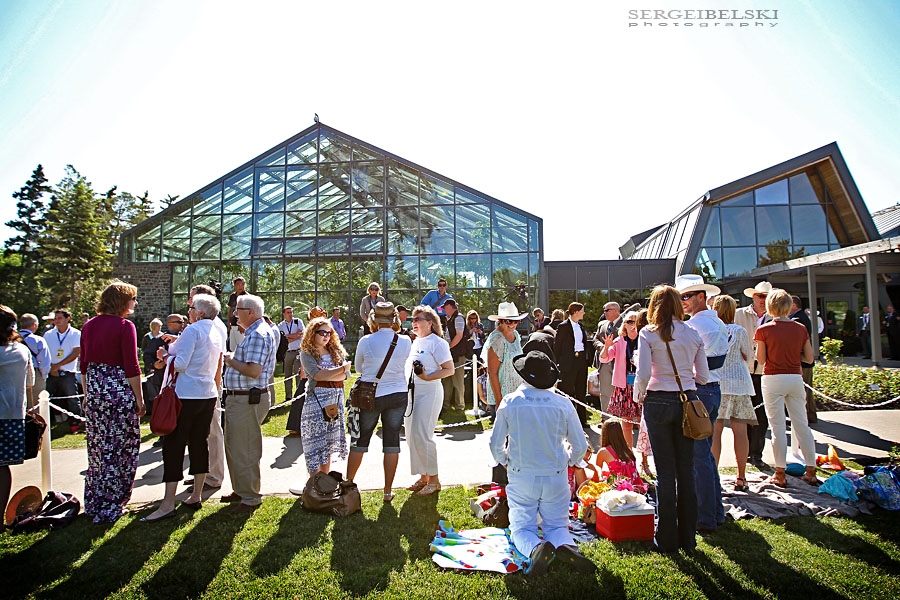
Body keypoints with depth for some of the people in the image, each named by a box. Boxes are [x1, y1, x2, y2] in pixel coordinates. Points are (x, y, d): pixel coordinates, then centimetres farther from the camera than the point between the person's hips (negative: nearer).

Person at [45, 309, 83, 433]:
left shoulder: (76, 334, 1)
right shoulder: (49, 335, 10)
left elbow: (76, 353, -5)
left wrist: (58, 365, -10)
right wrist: (51, 367, -9)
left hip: (68, 373, -3)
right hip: (50, 373, 3)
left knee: (72, 399, -1)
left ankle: (74, 423, 9)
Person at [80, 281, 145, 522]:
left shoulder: (89, 325, 8)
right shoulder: (124, 326, -12)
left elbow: (84, 364, 12)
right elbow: (131, 367, -14)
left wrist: (87, 394, 20)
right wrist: (139, 399, -7)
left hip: (94, 390, 7)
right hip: (119, 392, -7)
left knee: (97, 448, 17)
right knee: (119, 449, 4)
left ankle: (93, 503, 28)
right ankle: (110, 507, 11)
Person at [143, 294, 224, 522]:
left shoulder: (192, 330, -12)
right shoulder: (217, 334, 13)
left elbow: (180, 364, -16)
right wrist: (215, 396, 25)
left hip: (187, 396, -8)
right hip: (208, 395, 8)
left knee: (174, 445, -2)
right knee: (199, 443, 12)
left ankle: (168, 504, -1)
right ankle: (196, 497, 19)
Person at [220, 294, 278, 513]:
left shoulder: (258, 334, -18)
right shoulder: (253, 332, 16)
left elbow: (254, 371, -27)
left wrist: (231, 361, -12)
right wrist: (233, 359, 9)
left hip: (248, 400, -11)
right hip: (239, 398, 11)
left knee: (244, 451, -1)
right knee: (233, 447, 20)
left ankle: (251, 497, 13)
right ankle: (240, 490, 34)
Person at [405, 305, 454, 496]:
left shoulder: (437, 343, -10)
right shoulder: (415, 342, 15)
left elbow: (450, 370, -13)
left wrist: (427, 377, -24)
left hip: (429, 392, -8)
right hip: (411, 393, 8)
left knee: (422, 436, -8)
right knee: (411, 436, 10)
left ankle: (434, 480, 7)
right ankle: (423, 477, 23)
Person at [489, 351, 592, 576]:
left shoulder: (509, 402, -8)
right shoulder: (562, 403, -6)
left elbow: (496, 445, -2)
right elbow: (580, 446, 2)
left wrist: (506, 462, 19)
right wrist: (569, 461, 22)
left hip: (521, 478, -1)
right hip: (556, 478, 1)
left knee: (521, 528, 10)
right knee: (557, 525, 16)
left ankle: (536, 547, -23)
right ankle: (566, 546, -16)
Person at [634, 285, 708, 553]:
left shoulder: (648, 334, -7)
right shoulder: (693, 334, 4)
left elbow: (643, 374, -13)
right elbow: (703, 376, 6)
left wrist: (638, 395, 4)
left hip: (658, 401, -3)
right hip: (687, 400, 3)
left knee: (665, 471, 4)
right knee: (686, 470, 11)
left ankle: (667, 539, 14)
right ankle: (687, 537, 22)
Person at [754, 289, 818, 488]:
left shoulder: (764, 330, -8)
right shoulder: (801, 329, 3)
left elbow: (761, 359, -7)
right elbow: (809, 358, 7)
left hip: (773, 379, -4)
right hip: (795, 378, 4)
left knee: (778, 427, 1)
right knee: (802, 425, 12)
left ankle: (780, 474, 6)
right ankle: (811, 471, 20)